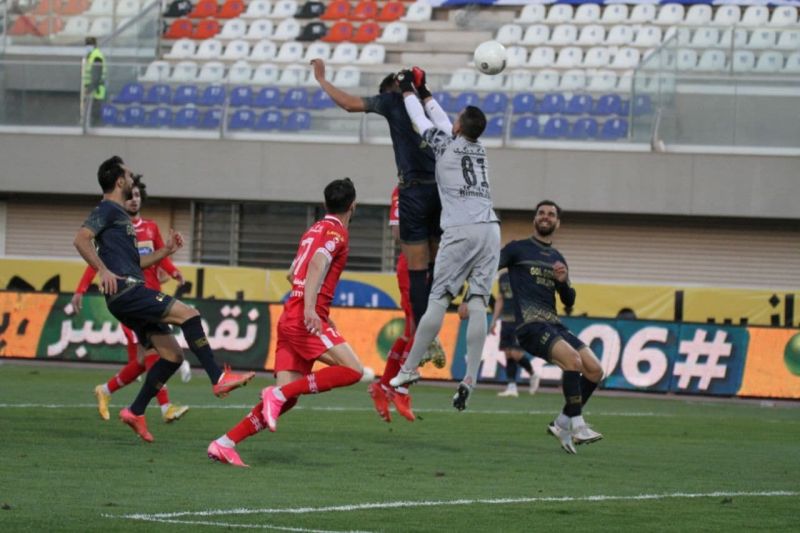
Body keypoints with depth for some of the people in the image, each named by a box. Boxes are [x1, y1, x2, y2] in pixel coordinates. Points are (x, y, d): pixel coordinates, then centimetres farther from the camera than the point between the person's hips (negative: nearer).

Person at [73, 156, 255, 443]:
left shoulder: (120, 215, 28)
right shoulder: (107, 210, -2)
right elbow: (81, 239, -18)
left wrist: (165, 251, 22)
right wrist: (103, 270, -25)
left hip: (132, 294, 10)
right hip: (125, 290, -10)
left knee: (172, 354, 6)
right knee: (187, 314, -20)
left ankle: (135, 412, 8)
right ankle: (219, 379, -25)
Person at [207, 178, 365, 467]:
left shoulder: (315, 229, 23)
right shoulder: (336, 232, -4)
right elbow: (318, 263, -22)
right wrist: (309, 309, -35)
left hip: (290, 317, 9)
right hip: (306, 319, -9)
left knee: (287, 398, 2)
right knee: (352, 370, -18)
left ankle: (225, 443, -4)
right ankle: (278, 393, -21)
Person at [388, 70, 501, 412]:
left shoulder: (446, 146, 4)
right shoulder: (479, 149, 19)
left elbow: (422, 121, 20)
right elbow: (444, 124, 35)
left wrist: (407, 91, 36)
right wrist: (424, 93, 46)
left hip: (461, 231, -5)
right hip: (490, 230, 5)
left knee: (439, 299, -2)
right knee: (477, 304, -3)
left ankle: (410, 368, 1)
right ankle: (469, 380, -10)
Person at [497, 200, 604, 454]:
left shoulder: (558, 259, 22)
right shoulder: (518, 249, 6)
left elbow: (569, 301, 23)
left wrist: (563, 281, 1)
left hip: (554, 324, 7)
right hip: (530, 325, -7)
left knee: (595, 370, -6)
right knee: (573, 359, -30)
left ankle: (562, 423, 7)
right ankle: (577, 426, -26)